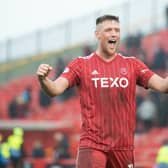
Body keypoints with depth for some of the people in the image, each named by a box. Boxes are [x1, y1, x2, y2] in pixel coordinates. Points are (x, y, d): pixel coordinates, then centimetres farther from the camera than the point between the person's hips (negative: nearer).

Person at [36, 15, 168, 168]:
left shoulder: (132, 65, 7)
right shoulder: (81, 65, 1)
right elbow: (55, 89, -9)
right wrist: (44, 80, -31)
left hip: (124, 147, 3)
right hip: (92, 144, -3)